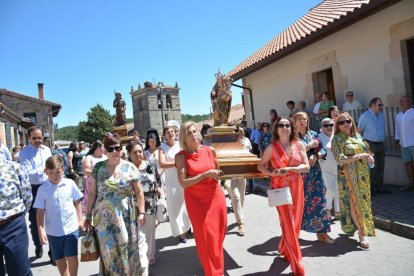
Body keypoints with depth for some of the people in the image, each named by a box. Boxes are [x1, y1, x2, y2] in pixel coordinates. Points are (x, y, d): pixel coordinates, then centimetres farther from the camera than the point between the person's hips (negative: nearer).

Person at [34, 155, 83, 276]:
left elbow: (77, 202, 4)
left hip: (71, 228, -1)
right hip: (53, 231, 1)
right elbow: (40, 211, -2)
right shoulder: (42, 189, -7)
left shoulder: (70, 184, -6)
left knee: (72, 257, -1)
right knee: (60, 259, 16)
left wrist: (80, 220, 5)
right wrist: (40, 230, -5)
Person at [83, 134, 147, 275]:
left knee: (126, 247, 6)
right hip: (104, 217, 1)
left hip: (126, 216, -1)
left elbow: (139, 192, 0)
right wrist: (88, 215, 5)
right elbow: (91, 193, 5)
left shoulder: (130, 167, -2)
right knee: (108, 250, 6)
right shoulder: (98, 168, 1)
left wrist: (141, 212, -6)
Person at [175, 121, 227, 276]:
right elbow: (183, 183, -17)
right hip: (195, 199, -3)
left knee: (218, 234, 13)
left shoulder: (209, 151, 0)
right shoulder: (181, 156, -10)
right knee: (204, 236, 4)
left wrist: (217, 176, -1)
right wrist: (206, 174, -20)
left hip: (215, 196, 3)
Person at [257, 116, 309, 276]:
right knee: (288, 224, -2)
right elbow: (260, 166, 3)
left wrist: (289, 169, -18)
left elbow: (306, 167, -4)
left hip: (296, 188, 4)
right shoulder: (272, 148, -5)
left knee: (295, 223, 12)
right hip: (280, 188, -3)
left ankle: (284, 250, 40)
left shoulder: (299, 145, 1)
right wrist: (272, 173, -14)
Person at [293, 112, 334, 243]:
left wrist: (315, 156, -13)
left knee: (318, 200, 0)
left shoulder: (313, 134, 11)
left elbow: (323, 151, 7)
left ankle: (321, 232, 8)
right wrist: (310, 146, -12)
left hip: (314, 172, 4)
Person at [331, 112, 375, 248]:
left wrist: (368, 157, -1)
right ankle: (362, 234, 5)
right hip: (348, 176, -6)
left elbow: (366, 150, 21)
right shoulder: (337, 139, -7)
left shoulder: (357, 136, 12)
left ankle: (351, 227, 28)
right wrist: (359, 156, -19)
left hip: (362, 175, 6)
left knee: (363, 201, 10)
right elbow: (341, 160, -15)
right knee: (354, 203, -5)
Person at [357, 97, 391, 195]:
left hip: (381, 144, 7)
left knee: (381, 167, 9)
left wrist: (384, 142, 13)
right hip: (371, 145, -7)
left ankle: (379, 187, 19)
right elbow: (358, 131, -10)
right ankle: (370, 188, 2)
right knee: (373, 167, -8)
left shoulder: (381, 115, 12)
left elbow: (383, 129, 19)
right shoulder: (365, 116, -9)